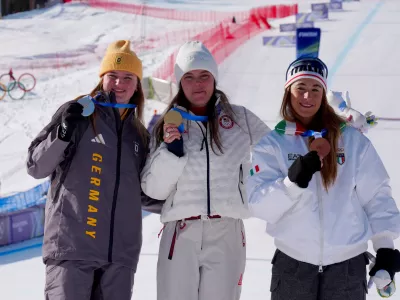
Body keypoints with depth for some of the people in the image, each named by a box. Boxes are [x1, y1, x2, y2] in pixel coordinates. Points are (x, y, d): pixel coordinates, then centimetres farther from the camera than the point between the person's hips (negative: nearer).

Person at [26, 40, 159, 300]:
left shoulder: (139, 135, 18)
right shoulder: (77, 114, 4)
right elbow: (36, 167, 1)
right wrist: (63, 134, -15)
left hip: (121, 252, 5)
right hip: (72, 244, -5)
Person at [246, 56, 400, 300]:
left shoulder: (352, 140, -2)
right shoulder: (271, 144, -1)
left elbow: (376, 196, 2)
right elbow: (259, 205, -11)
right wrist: (294, 180, -26)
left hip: (348, 265, 0)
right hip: (292, 265, 0)